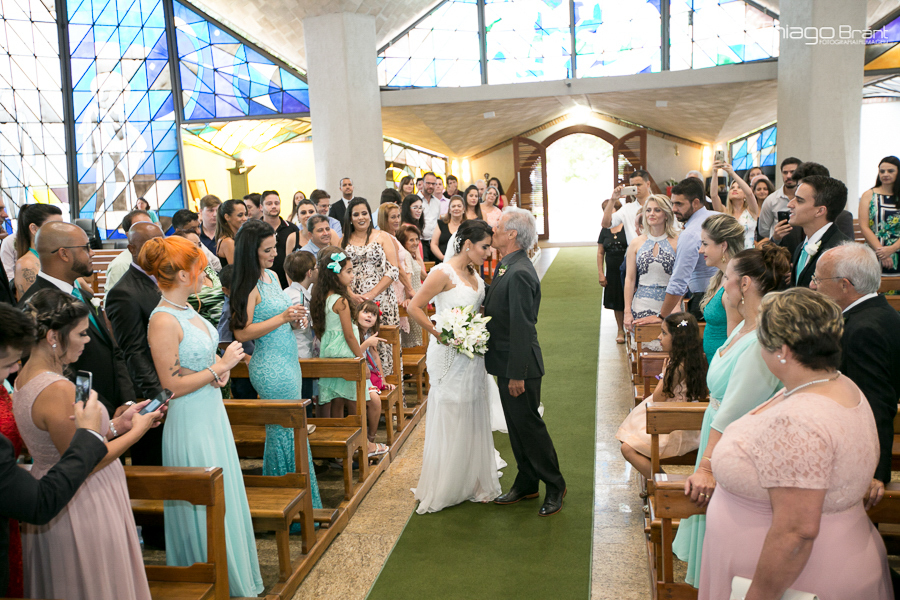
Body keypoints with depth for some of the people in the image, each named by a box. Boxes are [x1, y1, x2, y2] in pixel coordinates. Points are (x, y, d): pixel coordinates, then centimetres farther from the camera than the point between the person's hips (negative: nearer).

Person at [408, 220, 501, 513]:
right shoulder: (444, 273, -15)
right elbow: (414, 307, -16)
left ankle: (472, 484, 27)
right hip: (450, 355, -8)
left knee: (473, 420, 14)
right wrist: (439, 333, -18)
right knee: (449, 420, 2)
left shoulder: (474, 274, 9)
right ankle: (440, 490, 17)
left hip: (472, 355, 8)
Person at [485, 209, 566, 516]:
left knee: (528, 425, 3)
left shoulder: (519, 273, -23)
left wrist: (517, 374, -23)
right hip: (507, 363, 10)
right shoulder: (508, 267, 8)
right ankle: (527, 483, 31)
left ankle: (555, 486, 19)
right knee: (517, 426, 18)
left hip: (519, 366, -9)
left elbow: (522, 327, -25)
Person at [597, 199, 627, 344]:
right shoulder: (605, 230, 7)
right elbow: (600, 253, 11)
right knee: (617, 302, 10)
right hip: (613, 272, 4)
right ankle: (620, 330, 23)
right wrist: (600, 273, 5)